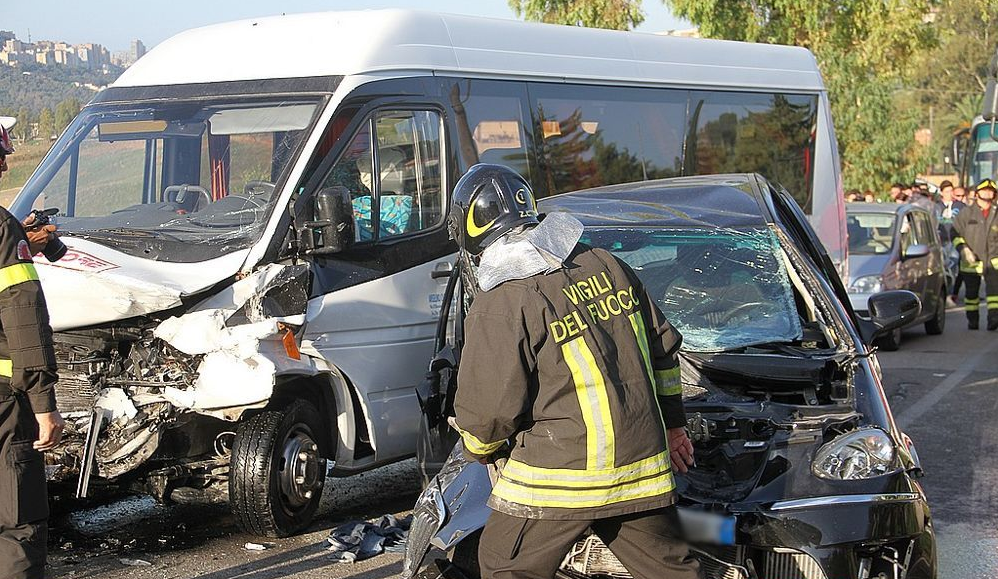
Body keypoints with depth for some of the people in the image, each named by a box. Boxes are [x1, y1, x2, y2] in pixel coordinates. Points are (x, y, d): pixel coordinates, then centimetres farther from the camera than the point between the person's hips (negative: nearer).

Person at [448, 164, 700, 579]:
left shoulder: (498, 305, -13)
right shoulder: (604, 265, 7)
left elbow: (488, 408, -12)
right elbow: (662, 347, 16)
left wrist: (479, 447, 11)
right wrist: (672, 424, 27)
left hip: (559, 469, -6)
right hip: (641, 466, 6)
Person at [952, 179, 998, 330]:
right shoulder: (966, 213, 2)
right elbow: (955, 233, 3)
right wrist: (964, 249, -10)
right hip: (971, 261, 0)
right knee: (971, 293, 8)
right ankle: (972, 320, 21)